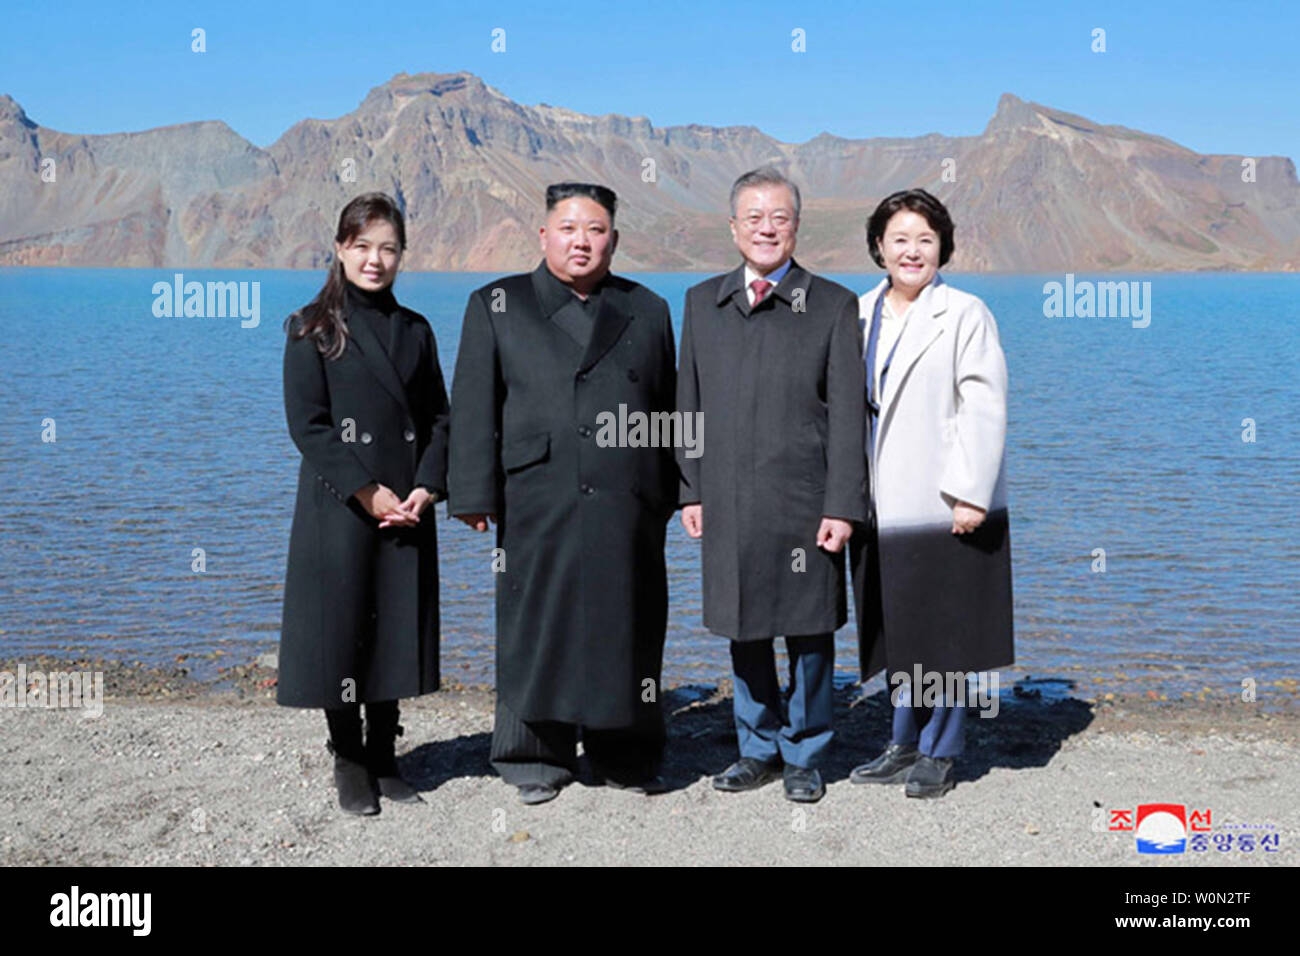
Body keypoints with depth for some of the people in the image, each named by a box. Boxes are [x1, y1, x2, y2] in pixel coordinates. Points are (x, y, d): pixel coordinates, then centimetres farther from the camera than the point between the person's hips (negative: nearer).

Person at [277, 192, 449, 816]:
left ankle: (384, 761, 19)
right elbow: (307, 424, -8)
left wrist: (426, 488, -6)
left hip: (406, 509, 4)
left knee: (396, 629, 8)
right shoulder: (313, 329, -2)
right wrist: (367, 493, -14)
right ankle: (349, 767, 12)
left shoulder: (414, 331, 11)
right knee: (341, 628, 0)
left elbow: (437, 419, 10)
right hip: (338, 507, -4)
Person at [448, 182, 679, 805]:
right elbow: (473, 408, 2)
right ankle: (537, 759, 15)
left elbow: (669, 411, 15)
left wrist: (674, 496, 10)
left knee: (625, 630, 6)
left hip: (627, 508, 2)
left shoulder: (646, 311, 14)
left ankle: (625, 757, 19)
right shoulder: (496, 306, 8)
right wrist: (476, 495, -6)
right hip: (537, 507, -2)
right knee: (537, 629, 3)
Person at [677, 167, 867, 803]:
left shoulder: (832, 307, -1)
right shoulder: (702, 303, 10)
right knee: (743, 630, 12)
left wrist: (842, 506, -10)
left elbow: (847, 416, -4)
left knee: (809, 632, 6)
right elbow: (690, 404, 12)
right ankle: (759, 749, 27)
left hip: (804, 504, -3)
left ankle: (803, 756, 21)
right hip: (727, 504, 3)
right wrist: (690, 489, 6)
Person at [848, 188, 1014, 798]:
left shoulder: (964, 315, -5)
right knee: (900, 629, 13)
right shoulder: (860, 315, 12)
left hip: (945, 504, -5)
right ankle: (905, 745, 25)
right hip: (881, 506, 5)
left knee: (945, 633, 3)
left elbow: (984, 409, -11)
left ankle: (939, 753, 15)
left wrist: (969, 493, -17)